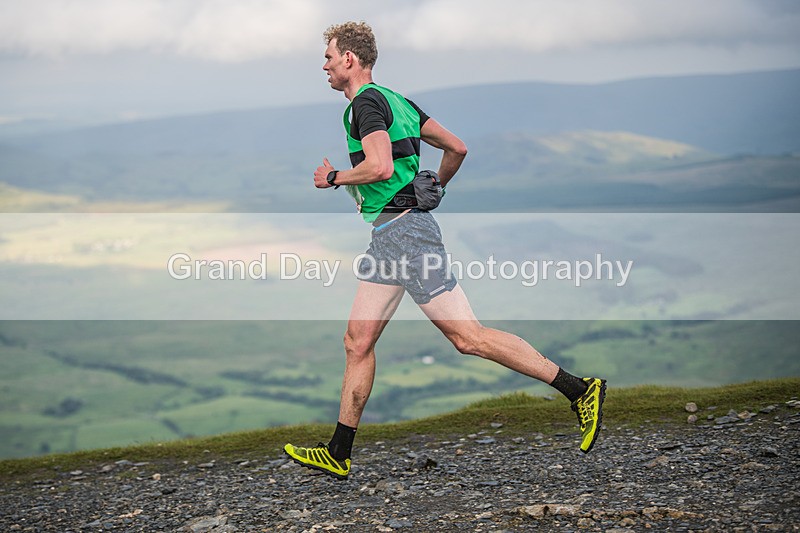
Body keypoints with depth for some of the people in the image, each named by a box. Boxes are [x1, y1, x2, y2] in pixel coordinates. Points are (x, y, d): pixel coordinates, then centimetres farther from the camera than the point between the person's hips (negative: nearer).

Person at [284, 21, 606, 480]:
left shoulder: (366, 102, -11)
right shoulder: (396, 100, 17)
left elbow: (380, 166, -26)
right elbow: (457, 147, 18)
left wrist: (333, 177, -11)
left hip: (404, 231, -10)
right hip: (388, 237, 10)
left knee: (467, 335, -11)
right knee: (358, 340, 9)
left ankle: (580, 389, -8)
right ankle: (338, 455, 12)